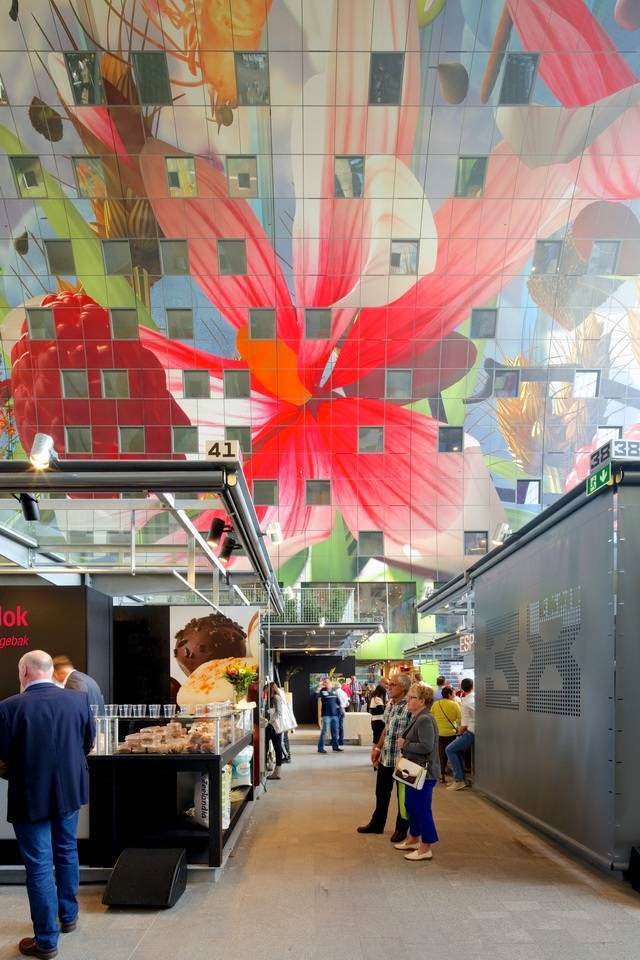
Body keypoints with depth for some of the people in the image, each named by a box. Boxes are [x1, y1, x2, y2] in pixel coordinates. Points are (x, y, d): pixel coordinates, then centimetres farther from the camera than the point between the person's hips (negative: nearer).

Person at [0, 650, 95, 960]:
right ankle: (68, 916, 38)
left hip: (31, 795, -4)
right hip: (69, 789, 4)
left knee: (39, 865, 6)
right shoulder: (78, 699, -8)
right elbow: (88, 742, 6)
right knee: (67, 852, 23)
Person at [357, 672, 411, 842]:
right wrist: (378, 748, 14)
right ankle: (377, 824, 35)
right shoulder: (390, 704, 7)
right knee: (381, 792, 20)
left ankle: (401, 829, 23)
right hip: (385, 758, 8)